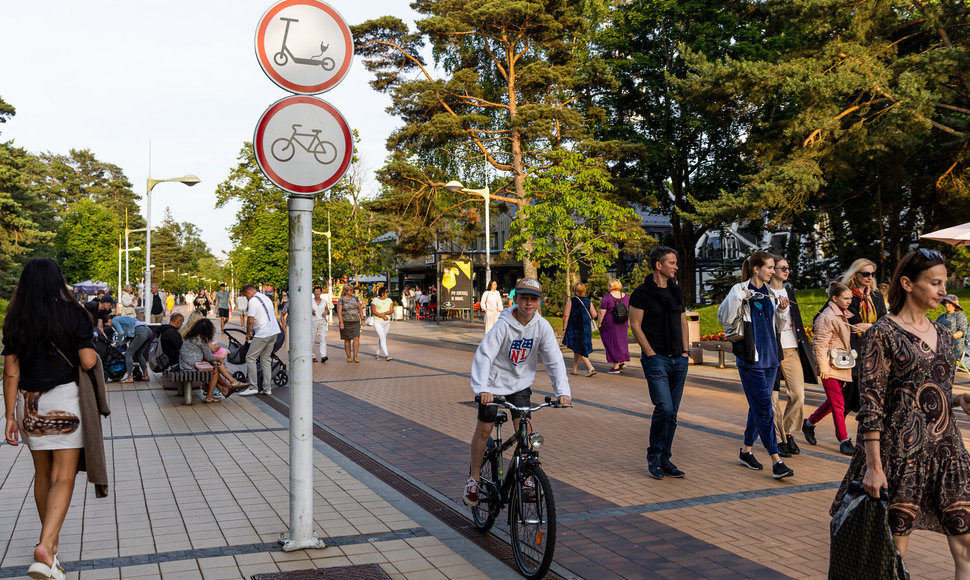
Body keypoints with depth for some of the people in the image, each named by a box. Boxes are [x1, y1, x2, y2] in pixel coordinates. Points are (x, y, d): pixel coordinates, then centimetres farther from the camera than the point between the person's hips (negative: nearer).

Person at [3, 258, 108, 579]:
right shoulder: (73, 314, -7)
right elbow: (87, 361, -12)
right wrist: (92, 350, 11)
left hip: (30, 403, 4)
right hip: (66, 400, -4)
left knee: (42, 473, 18)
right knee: (63, 476, -3)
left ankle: (50, 539, 32)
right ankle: (46, 547, -19)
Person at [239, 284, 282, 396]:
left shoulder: (253, 300, -8)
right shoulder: (266, 297, 20)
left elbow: (250, 320, -13)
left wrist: (248, 334, 3)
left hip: (263, 334, -9)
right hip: (274, 331, 9)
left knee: (250, 358, -2)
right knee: (266, 359, 13)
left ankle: (253, 387, -4)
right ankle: (267, 388, 11)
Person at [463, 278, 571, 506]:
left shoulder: (543, 327, -12)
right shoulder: (504, 325, -23)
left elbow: (555, 360, -13)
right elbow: (484, 355, -31)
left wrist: (563, 391, -26)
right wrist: (482, 389, -45)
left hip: (520, 382, 3)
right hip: (494, 380, -2)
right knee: (484, 429, 1)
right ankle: (473, 479, 19)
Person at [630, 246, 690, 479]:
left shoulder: (676, 291, 14)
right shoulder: (642, 293, -6)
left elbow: (683, 321, 19)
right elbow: (635, 325, -7)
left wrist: (685, 351, 9)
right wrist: (651, 354, -12)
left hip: (678, 360, 6)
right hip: (656, 359, -6)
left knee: (672, 413, 7)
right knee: (664, 408, -15)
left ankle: (665, 459, 16)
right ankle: (653, 456, 3)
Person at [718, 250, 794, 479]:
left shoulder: (769, 292, 12)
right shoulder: (740, 290, -6)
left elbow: (778, 326, 19)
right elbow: (724, 318, -16)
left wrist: (782, 309, 2)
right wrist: (738, 296, -24)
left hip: (770, 358, 7)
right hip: (750, 359, -7)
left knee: (758, 407, 13)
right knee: (764, 410, -8)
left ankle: (746, 451, 27)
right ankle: (776, 462, -8)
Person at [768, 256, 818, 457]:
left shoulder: (789, 291, 18)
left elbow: (797, 321, 22)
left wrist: (805, 346, 19)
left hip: (792, 350, 6)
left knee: (798, 394, -1)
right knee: (772, 397, -1)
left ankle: (788, 433, 17)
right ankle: (779, 439, 11)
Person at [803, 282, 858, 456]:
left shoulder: (844, 314, 13)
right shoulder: (827, 317, -14)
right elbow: (820, 344, -16)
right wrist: (823, 368, -17)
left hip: (842, 366, 9)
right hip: (831, 367, -9)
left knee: (833, 401, 14)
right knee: (838, 404, -5)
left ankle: (809, 424, 32)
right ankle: (844, 441, 2)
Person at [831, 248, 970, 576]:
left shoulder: (942, 336, 13)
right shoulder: (883, 334, -8)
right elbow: (871, 404, -12)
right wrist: (873, 465, -16)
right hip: (901, 451, -6)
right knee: (893, 552, 3)